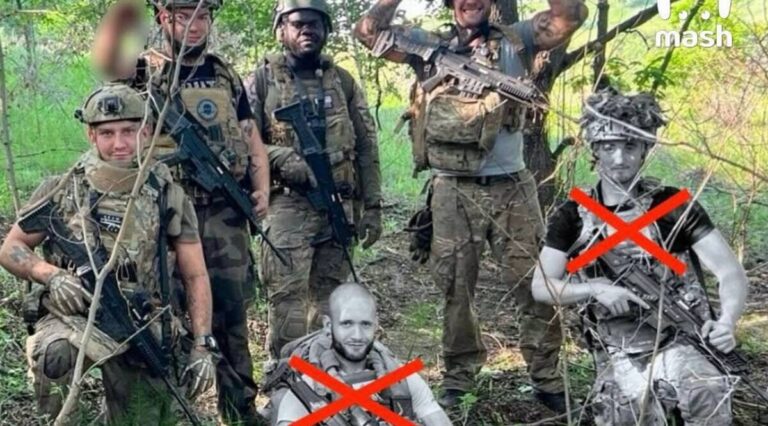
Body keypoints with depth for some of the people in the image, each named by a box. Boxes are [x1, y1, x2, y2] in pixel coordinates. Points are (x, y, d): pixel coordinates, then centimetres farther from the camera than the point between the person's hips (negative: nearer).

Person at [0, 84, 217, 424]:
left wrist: (202, 345, -5)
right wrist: (51, 275, -13)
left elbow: (195, 277, 3)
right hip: (72, 316, -1)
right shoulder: (61, 191, 1)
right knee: (52, 357, -34)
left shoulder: (169, 197, 1)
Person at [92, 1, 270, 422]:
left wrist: (262, 189, -1)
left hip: (226, 214, 3)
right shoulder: (147, 69, -2)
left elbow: (251, 137, 16)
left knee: (231, 311, 9)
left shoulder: (226, 76, 13)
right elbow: (107, 61, -26)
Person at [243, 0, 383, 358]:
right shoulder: (261, 81, 3)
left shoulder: (343, 82, 12)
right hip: (287, 205, -3)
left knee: (330, 297, 9)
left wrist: (372, 206, 5)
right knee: (287, 297, -5)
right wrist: (284, 160, -17)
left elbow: (366, 148, 11)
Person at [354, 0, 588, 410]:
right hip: (452, 191, 1)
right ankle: (458, 377, 22)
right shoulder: (427, 45, 8)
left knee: (535, 284, 3)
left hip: (511, 188, 0)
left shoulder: (513, 41, 6)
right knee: (455, 289, 9)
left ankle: (546, 378, 15)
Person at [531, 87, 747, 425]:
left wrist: (727, 321, -26)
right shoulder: (572, 217, 4)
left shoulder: (674, 205, 0)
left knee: (709, 394, -31)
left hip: (679, 342, -1)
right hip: (618, 357, 1)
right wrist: (596, 288, -16)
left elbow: (730, 272, -6)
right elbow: (541, 287, 1)